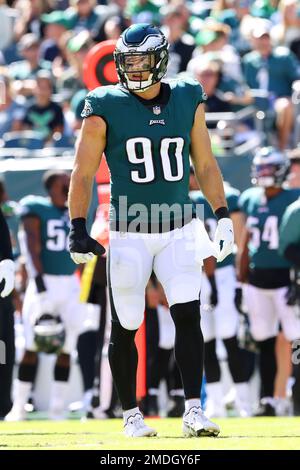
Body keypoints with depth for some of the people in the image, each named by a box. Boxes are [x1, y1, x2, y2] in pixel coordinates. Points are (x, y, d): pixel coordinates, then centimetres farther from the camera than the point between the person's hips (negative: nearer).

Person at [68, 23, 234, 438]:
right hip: (129, 232, -2)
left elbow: (205, 165, 12)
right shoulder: (106, 108, -5)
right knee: (124, 327, 2)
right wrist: (78, 229, -13)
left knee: (188, 315, -10)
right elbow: (83, 173, -4)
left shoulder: (188, 101, 4)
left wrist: (223, 216, 5)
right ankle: (131, 414, 15)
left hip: (179, 229, 2)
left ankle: (193, 411, -11)